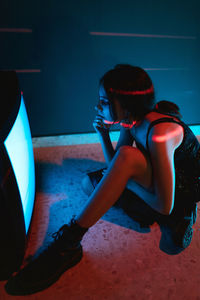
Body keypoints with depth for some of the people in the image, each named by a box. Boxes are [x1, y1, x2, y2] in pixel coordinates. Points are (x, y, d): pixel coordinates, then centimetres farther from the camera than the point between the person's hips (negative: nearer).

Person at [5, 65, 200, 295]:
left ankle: (68, 244, -28)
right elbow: (115, 166, 1)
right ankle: (173, 219, -2)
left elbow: (164, 205, -29)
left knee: (127, 155, -36)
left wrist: (126, 180, -18)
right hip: (159, 178, 8)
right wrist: (103, 134, -13)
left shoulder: (158, 133, -33)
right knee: (89, 183, -3)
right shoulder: (131, 120, -7)